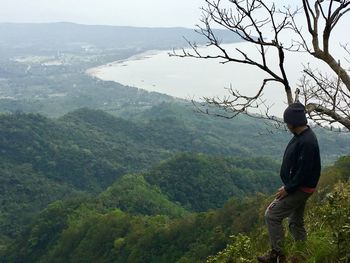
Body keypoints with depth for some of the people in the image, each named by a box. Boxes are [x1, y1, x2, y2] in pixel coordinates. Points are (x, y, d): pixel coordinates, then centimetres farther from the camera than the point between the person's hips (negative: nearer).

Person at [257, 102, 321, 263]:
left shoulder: (307, 141, -25)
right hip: (297, 187, 10)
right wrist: (288, 185, 13)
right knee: (295, 222, 18)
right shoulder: (300, 136, 7)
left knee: (272, 215, -8)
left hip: (300, 189, -10)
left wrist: (288, 189, -18)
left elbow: (304, 171, -26)